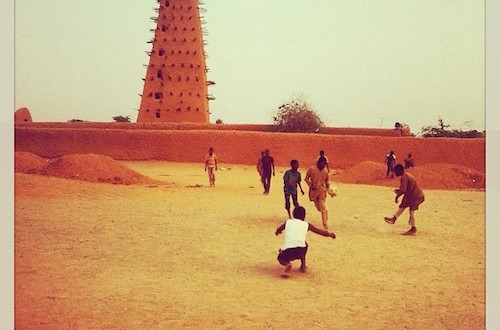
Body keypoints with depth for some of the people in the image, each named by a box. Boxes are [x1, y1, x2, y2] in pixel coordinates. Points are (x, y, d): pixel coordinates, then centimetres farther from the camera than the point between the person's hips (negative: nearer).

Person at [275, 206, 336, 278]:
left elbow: (278, 230, 35)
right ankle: (303, 266, 34)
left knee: (281, 259, 30)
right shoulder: (306, 225, 15)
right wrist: (330, 234, 43)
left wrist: (277, 232, 60)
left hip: (287, 250, -1)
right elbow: (321, 232, 23)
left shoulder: (288, 222, 19)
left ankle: (287, 264, -6)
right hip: (300, 251, 1)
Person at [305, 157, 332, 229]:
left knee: (322, 208, 0)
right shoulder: (311, 169, -3)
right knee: (318, 207, 3)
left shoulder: (325, 172, -2)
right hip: (313, 191, 1)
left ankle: (325, 225, 8)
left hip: (322, 191, -1)